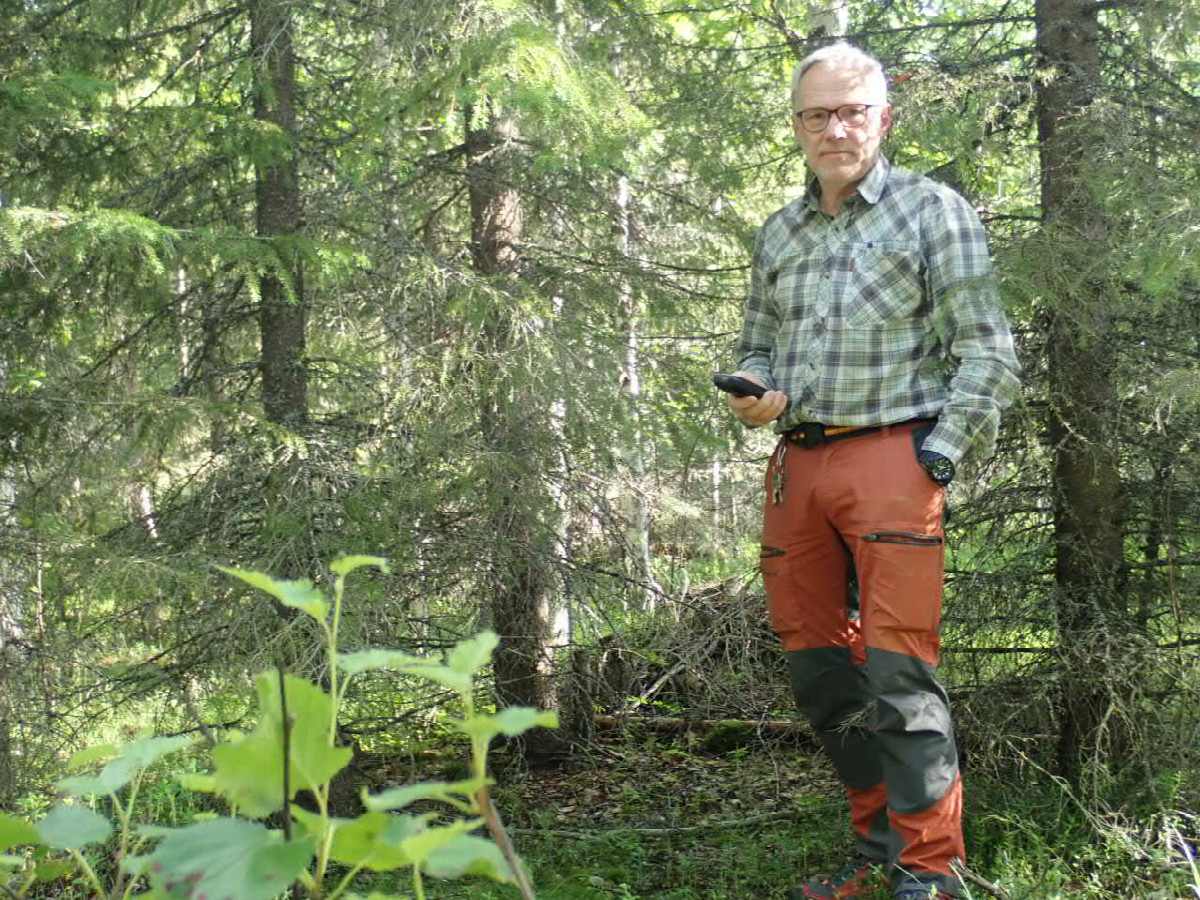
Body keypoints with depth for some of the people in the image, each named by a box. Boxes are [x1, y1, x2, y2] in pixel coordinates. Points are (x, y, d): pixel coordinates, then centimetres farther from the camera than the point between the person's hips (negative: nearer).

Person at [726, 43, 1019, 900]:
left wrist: (940, 455, -10)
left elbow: (988, 353, -2)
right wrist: (751, 393, 4)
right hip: (796, 466, 6)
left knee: (897, 672, -11)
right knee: (820, 671, 9)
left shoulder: (933, 210, 1)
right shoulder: (778, 234, 17)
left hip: (891, 456, -6)